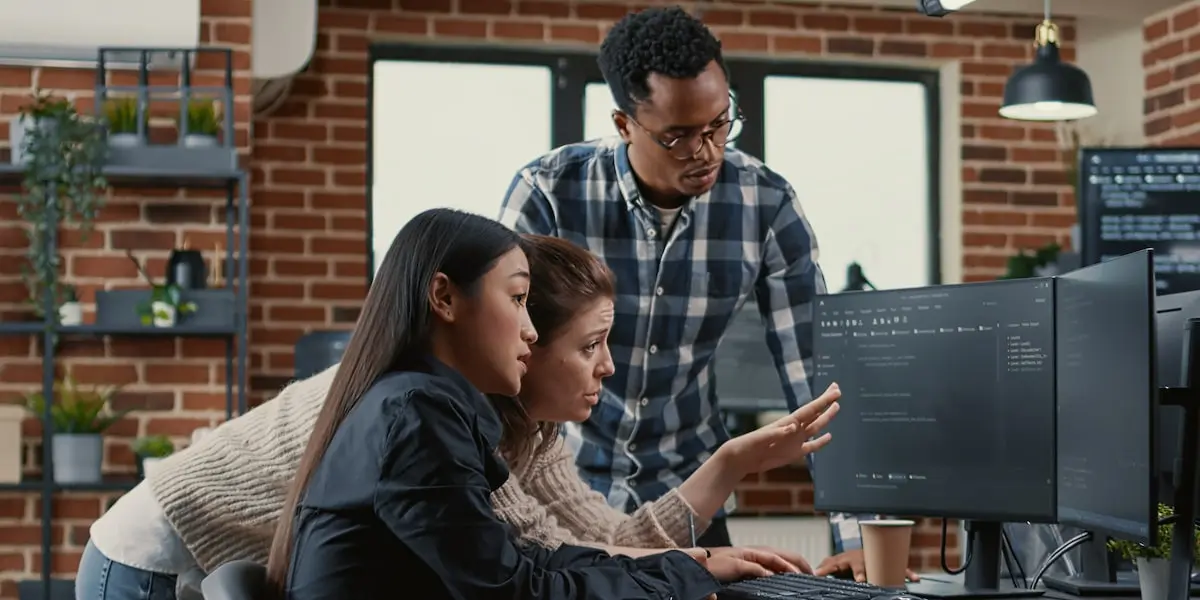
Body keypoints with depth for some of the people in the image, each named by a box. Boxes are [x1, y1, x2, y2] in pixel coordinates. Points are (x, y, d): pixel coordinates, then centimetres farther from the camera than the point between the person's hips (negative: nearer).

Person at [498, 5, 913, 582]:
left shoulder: (767, 204, -12)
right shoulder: (548, 193, -18)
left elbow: (814, 368, -10)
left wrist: (853, 535, -15)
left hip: (686, 489, 2)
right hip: (563, 482, -2)